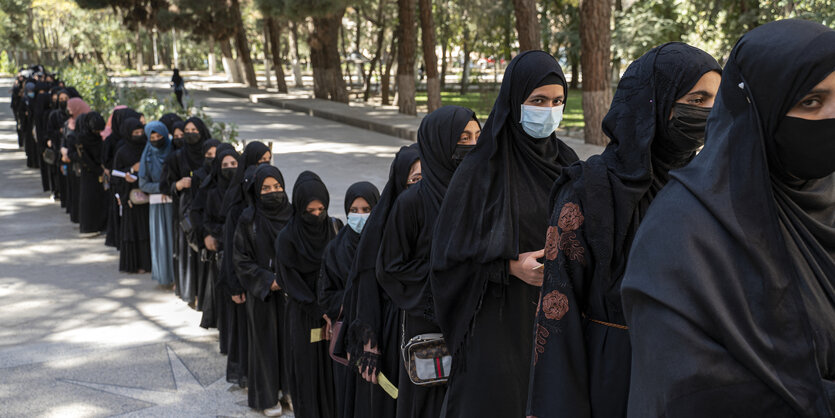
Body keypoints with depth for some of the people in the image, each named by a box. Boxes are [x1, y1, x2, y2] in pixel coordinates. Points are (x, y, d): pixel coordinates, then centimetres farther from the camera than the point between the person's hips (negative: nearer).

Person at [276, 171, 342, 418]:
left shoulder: (335, 228, 3)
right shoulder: (288, 238, -8)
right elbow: (292, 282, -9)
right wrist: (320, 316, -13)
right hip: (304, 317, -3)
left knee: (336, 375, 4)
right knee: (309, 375, 1)